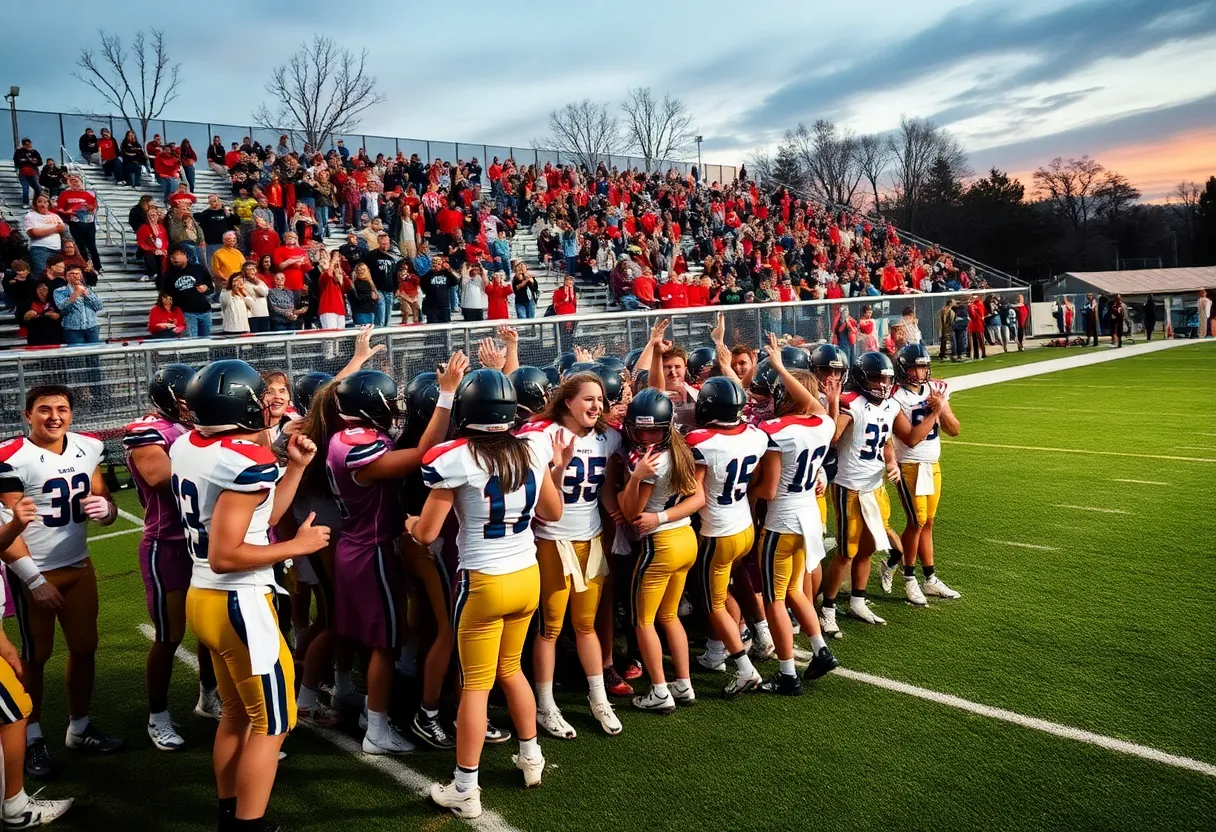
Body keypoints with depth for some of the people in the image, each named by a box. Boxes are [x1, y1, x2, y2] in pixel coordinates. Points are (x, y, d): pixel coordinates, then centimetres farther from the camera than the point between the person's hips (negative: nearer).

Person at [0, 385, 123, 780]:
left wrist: (106, 508, -14)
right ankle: (32, 738, 22)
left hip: (79, 566, 6)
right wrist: (34, 581, -16)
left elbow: (104, 501, 11)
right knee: (35, 656, 7)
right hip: (33, 573, -5)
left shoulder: (88, 448, 1)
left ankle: (79, 728, 27)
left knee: (85, 647, 11)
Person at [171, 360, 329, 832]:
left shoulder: (187, 447, 6)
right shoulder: (247, 462, -22)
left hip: (203, 598, 9)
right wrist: (298, 546, -16)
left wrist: (295, 466, 8)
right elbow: (225, 555, -25)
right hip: (239, 603, -9)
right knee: (270, 723, 4)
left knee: (236, 712, 22)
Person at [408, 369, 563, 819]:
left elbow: (427, 533, -9)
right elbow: (553, 512, 12)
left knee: (476, 684, 5)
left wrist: (408, 523, 12)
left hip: (483, 583, -5)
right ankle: (531, 756, 37)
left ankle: (465, 790, 16)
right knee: (510, 669, 24)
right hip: (528, 576, 5)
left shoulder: (455, 458, -15)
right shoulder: (532, 450, -1)